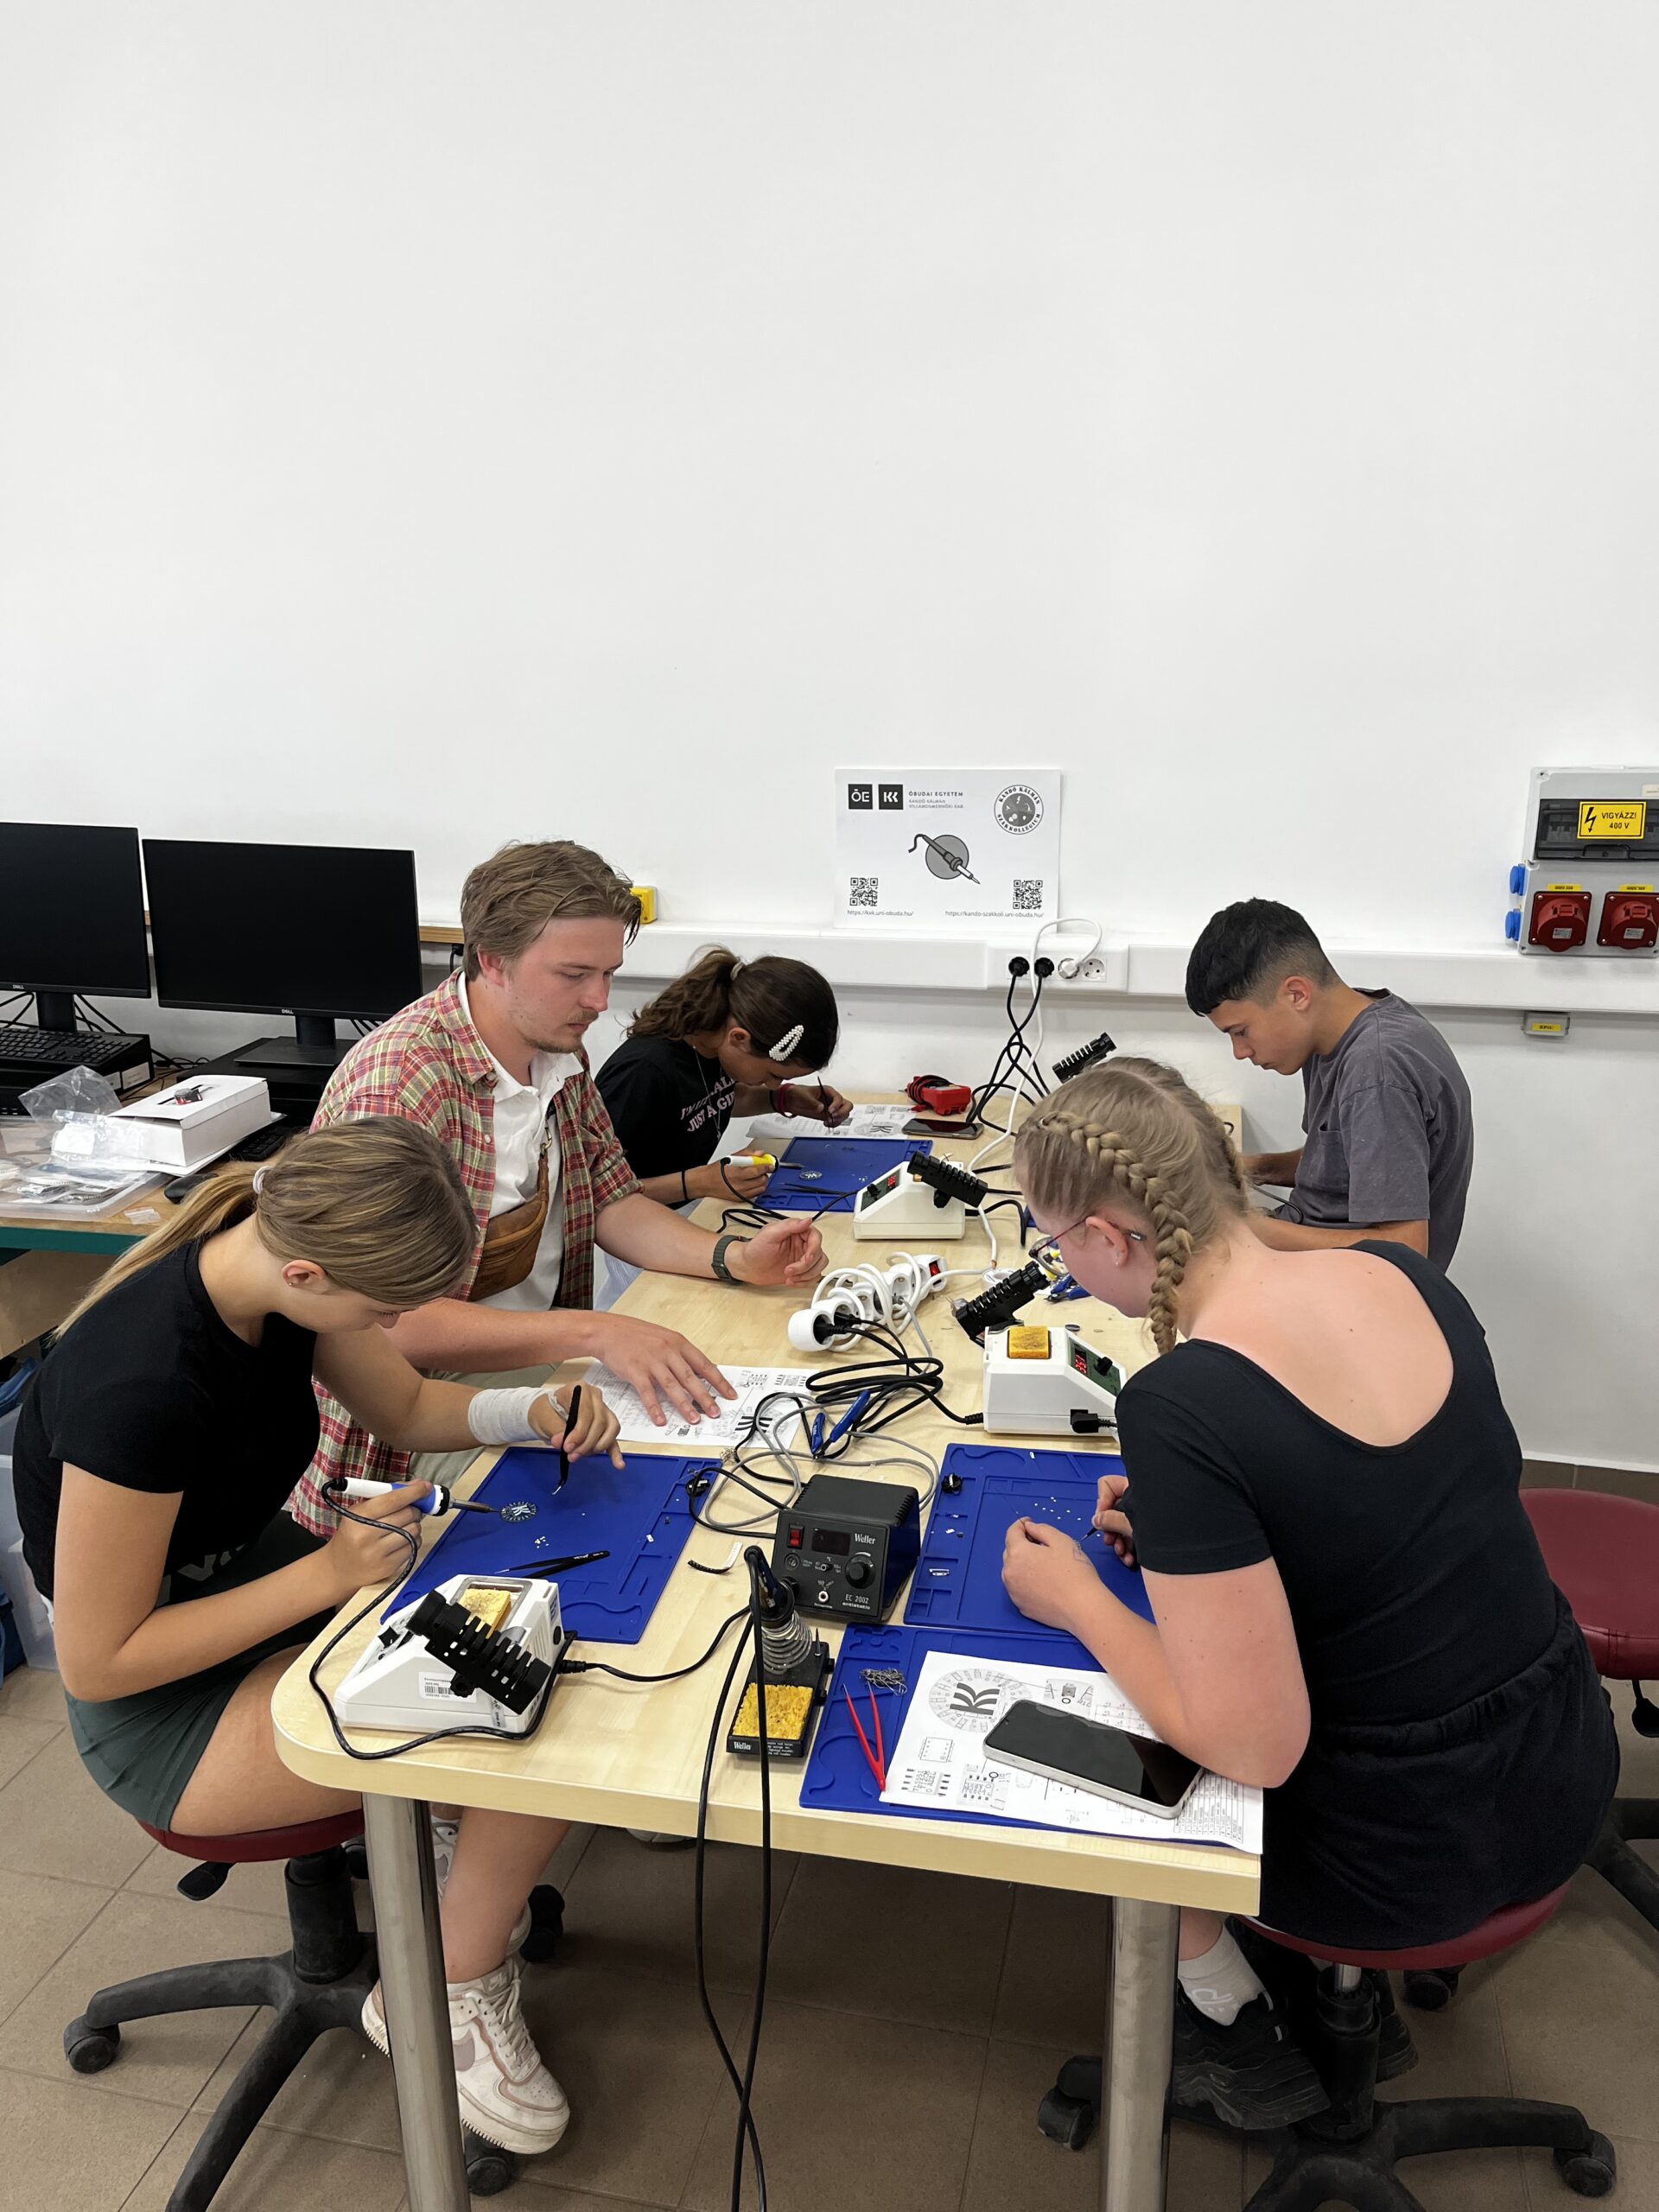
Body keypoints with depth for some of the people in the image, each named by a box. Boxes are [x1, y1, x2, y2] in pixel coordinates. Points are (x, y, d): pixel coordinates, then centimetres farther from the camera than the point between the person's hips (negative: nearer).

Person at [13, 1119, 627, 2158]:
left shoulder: (278, 1275, -12)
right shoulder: (142, 1388, -34)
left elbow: (408, 1408, 6)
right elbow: (96, 1663, -23)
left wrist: (532, 1411, -13)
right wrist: (327, 1573, -25)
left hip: (266, 1576, 7)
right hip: (161, 1706, -7)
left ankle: (460, 1826, 16)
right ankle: (450, 1998, 8)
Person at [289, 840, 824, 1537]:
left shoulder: (559, 1051, 2)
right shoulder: (398, 1084, -24)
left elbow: (611, 1201, 11)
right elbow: (398, 1323, -28)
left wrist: (735, 1258, -6)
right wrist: (593, 1332, -35)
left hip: (538, 1376, 8)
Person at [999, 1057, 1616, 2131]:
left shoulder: (1181, 1408, -29)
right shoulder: (1401, 1272, -8)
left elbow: (1252, 1747, -24)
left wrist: (1076, 1599, -10)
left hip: (1424, 1850, -6)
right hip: (1570, 1765, 6)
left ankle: (1246, 2046, 33)